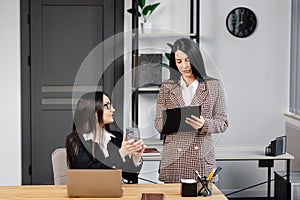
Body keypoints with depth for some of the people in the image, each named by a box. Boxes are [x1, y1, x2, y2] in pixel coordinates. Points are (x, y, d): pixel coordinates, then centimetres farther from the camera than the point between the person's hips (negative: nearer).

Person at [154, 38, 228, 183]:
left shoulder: (213, 86, 5)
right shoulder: (166, 88, 9)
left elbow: (222, 123, 4)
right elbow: (158, 123, 8)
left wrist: (204, 124, -15)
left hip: (202, 157, -1)